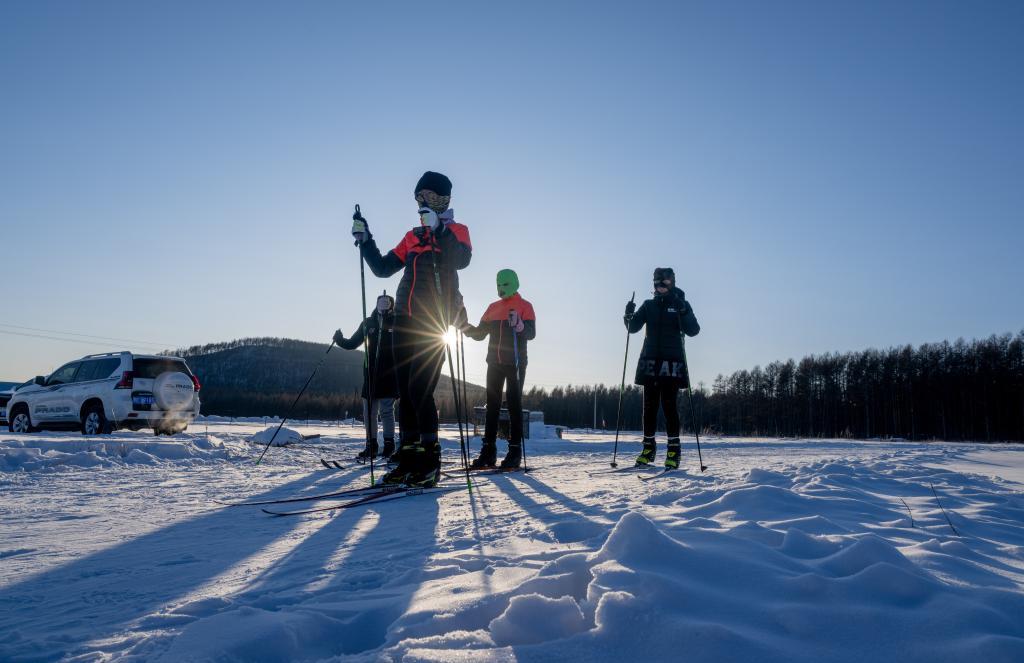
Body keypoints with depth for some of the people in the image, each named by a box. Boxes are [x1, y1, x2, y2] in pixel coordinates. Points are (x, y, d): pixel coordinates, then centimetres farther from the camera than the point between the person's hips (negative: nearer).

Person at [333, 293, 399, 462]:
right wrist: (340, 340, -3)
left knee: (386, 410, -5)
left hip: (389, 374, -4)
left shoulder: (397, 322, 3)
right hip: (370, 373, 4)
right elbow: (353, 343, 15)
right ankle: (371, 446, 13)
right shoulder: (368, 323, 12)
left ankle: (389, 445, 2)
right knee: (369, 411, 5)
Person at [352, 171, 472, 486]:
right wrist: (364, 239, 12)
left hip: (433, 322, -7)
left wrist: (439, 230, -24)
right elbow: (382, 268, 20)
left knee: (420, 389, -14)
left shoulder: (456, 231, 3)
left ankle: (430, 461, -6)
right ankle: (409, 457, 11)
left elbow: (461, 260, -18)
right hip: (405, 321, 7)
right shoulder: (412, 237, 20)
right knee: (405, 391, 4)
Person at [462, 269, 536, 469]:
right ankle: (488, 450, 6)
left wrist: (519, 325, -31)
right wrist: (466, 327, -6)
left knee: (514, 404, -4)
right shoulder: (493, 308, 16)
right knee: (492, 405, 3)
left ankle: (515, 451, -2)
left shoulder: (524, 306, 2)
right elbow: (480, 333, 13)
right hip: (494, 363, 5)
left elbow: (531, 333, -11)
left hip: (515, 363, -5)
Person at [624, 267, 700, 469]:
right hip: (650, 361, 3)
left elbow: (693, 331, -6)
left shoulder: (681, 304, 5)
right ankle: (648, 447, 12)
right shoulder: (648, 305, 13)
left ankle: (674, 449, -1)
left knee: (669, 405, -8)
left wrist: (683, 313, -22)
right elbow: (633, 328, 8)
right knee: (650, 405, 3)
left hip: (672, 363, -3)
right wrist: (629, 316, -12)